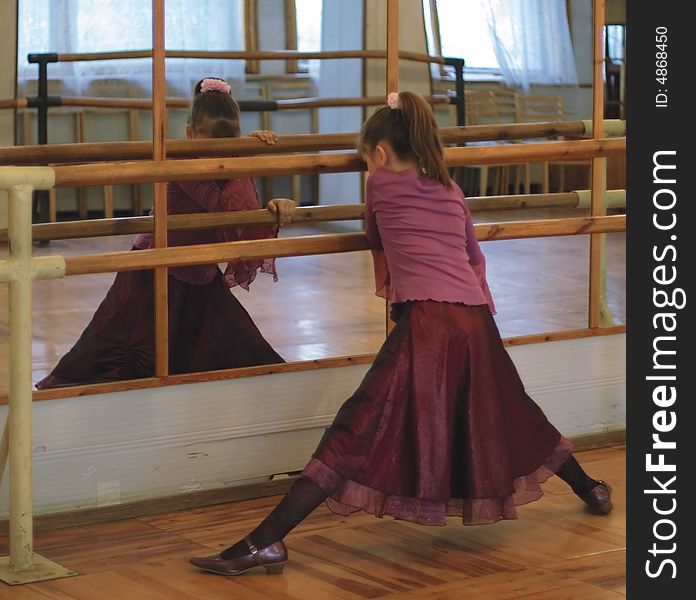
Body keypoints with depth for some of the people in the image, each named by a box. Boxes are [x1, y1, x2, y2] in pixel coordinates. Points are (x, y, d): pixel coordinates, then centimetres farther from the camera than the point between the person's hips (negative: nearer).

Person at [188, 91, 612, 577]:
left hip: (426, 319, -6)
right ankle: (589, 490, 49)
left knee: (360, 430, -12)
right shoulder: (452, 191, 23)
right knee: (510, 414, 29)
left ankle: (266, 542, -17)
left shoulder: (381, 184, 11)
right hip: (477, 319, 6)